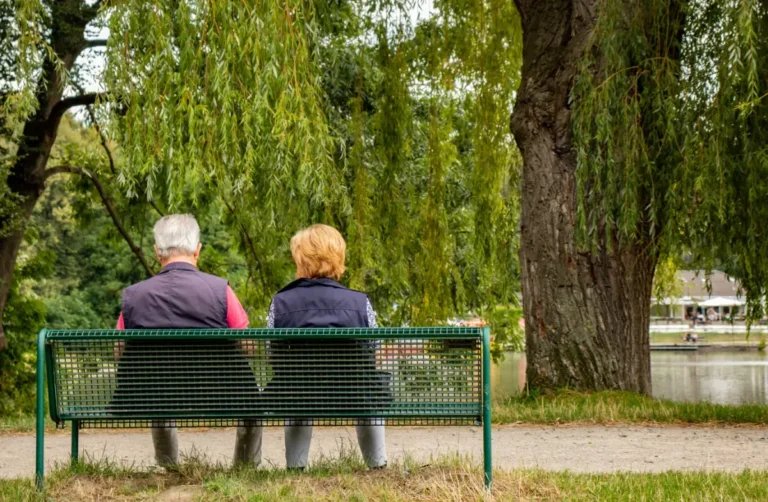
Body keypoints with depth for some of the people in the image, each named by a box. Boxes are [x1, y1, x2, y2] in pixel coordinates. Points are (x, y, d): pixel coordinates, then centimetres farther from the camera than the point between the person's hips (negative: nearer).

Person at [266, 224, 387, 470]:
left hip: (297, 396, 1)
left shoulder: (280, 302, -4)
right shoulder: (360, 302, -4)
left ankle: (295, 465, 38)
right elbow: (373, 351, 6)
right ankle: (377, 463, 38)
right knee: (371, 383, 36)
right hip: (352, 395, 0)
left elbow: (272, 355, 3)